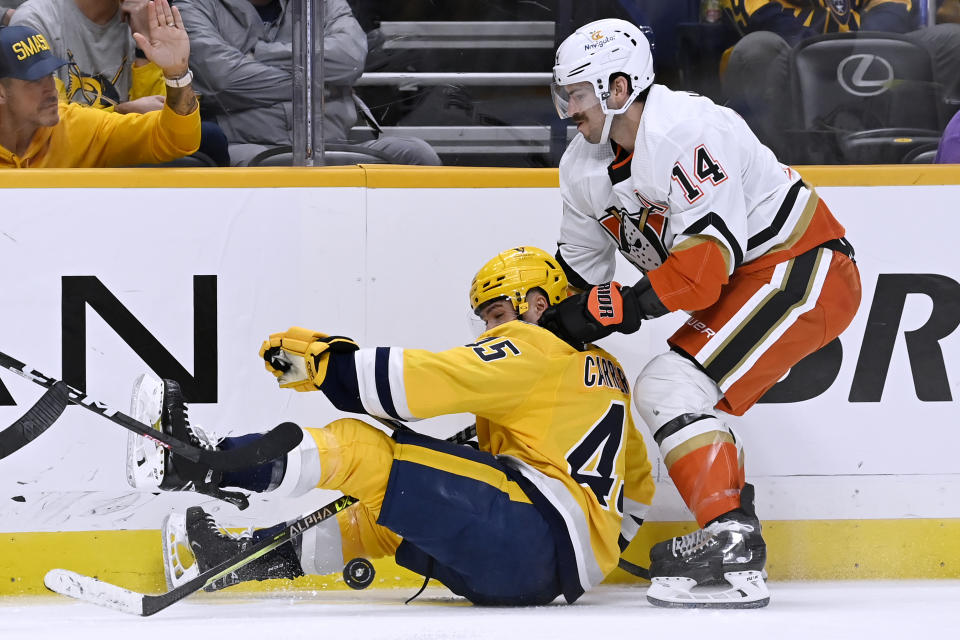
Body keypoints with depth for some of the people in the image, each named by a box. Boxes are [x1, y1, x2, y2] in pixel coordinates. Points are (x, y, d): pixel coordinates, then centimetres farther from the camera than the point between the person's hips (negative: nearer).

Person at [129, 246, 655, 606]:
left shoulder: (532, 350, 1)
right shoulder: (607, 372, 29)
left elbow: (424, 379, -10)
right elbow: (636, 485, 35)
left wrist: (325, 362, -8)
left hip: (537, 535, -9)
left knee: (361, 451, -16)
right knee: (381, 518, 25)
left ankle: (199, 465, -25)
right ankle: (246, 559, 17)